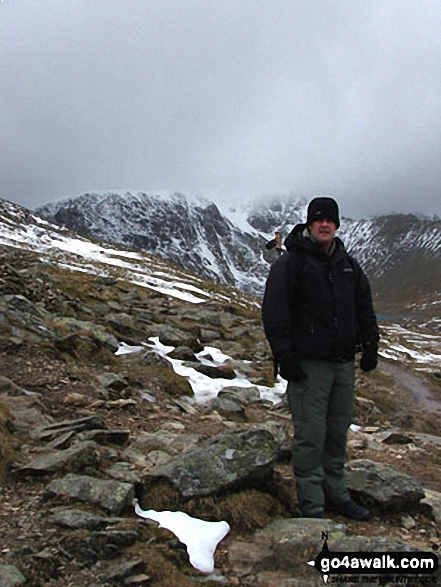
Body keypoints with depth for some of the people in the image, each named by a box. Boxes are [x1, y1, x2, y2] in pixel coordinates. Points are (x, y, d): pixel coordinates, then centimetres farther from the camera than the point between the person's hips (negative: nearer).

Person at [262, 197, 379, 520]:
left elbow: (365, 308, 22)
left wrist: (370, 345, 13)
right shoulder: (290, 263, -6)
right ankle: (312, 507, 7)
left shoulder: (348, 264, 14)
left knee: (338, 432, 14)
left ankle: (336, 495, 28)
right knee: (310, 436, -4)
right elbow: (274, 312, -10)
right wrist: (284, 356, -15)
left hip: (344, 363, 6)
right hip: (308, 365, -6)